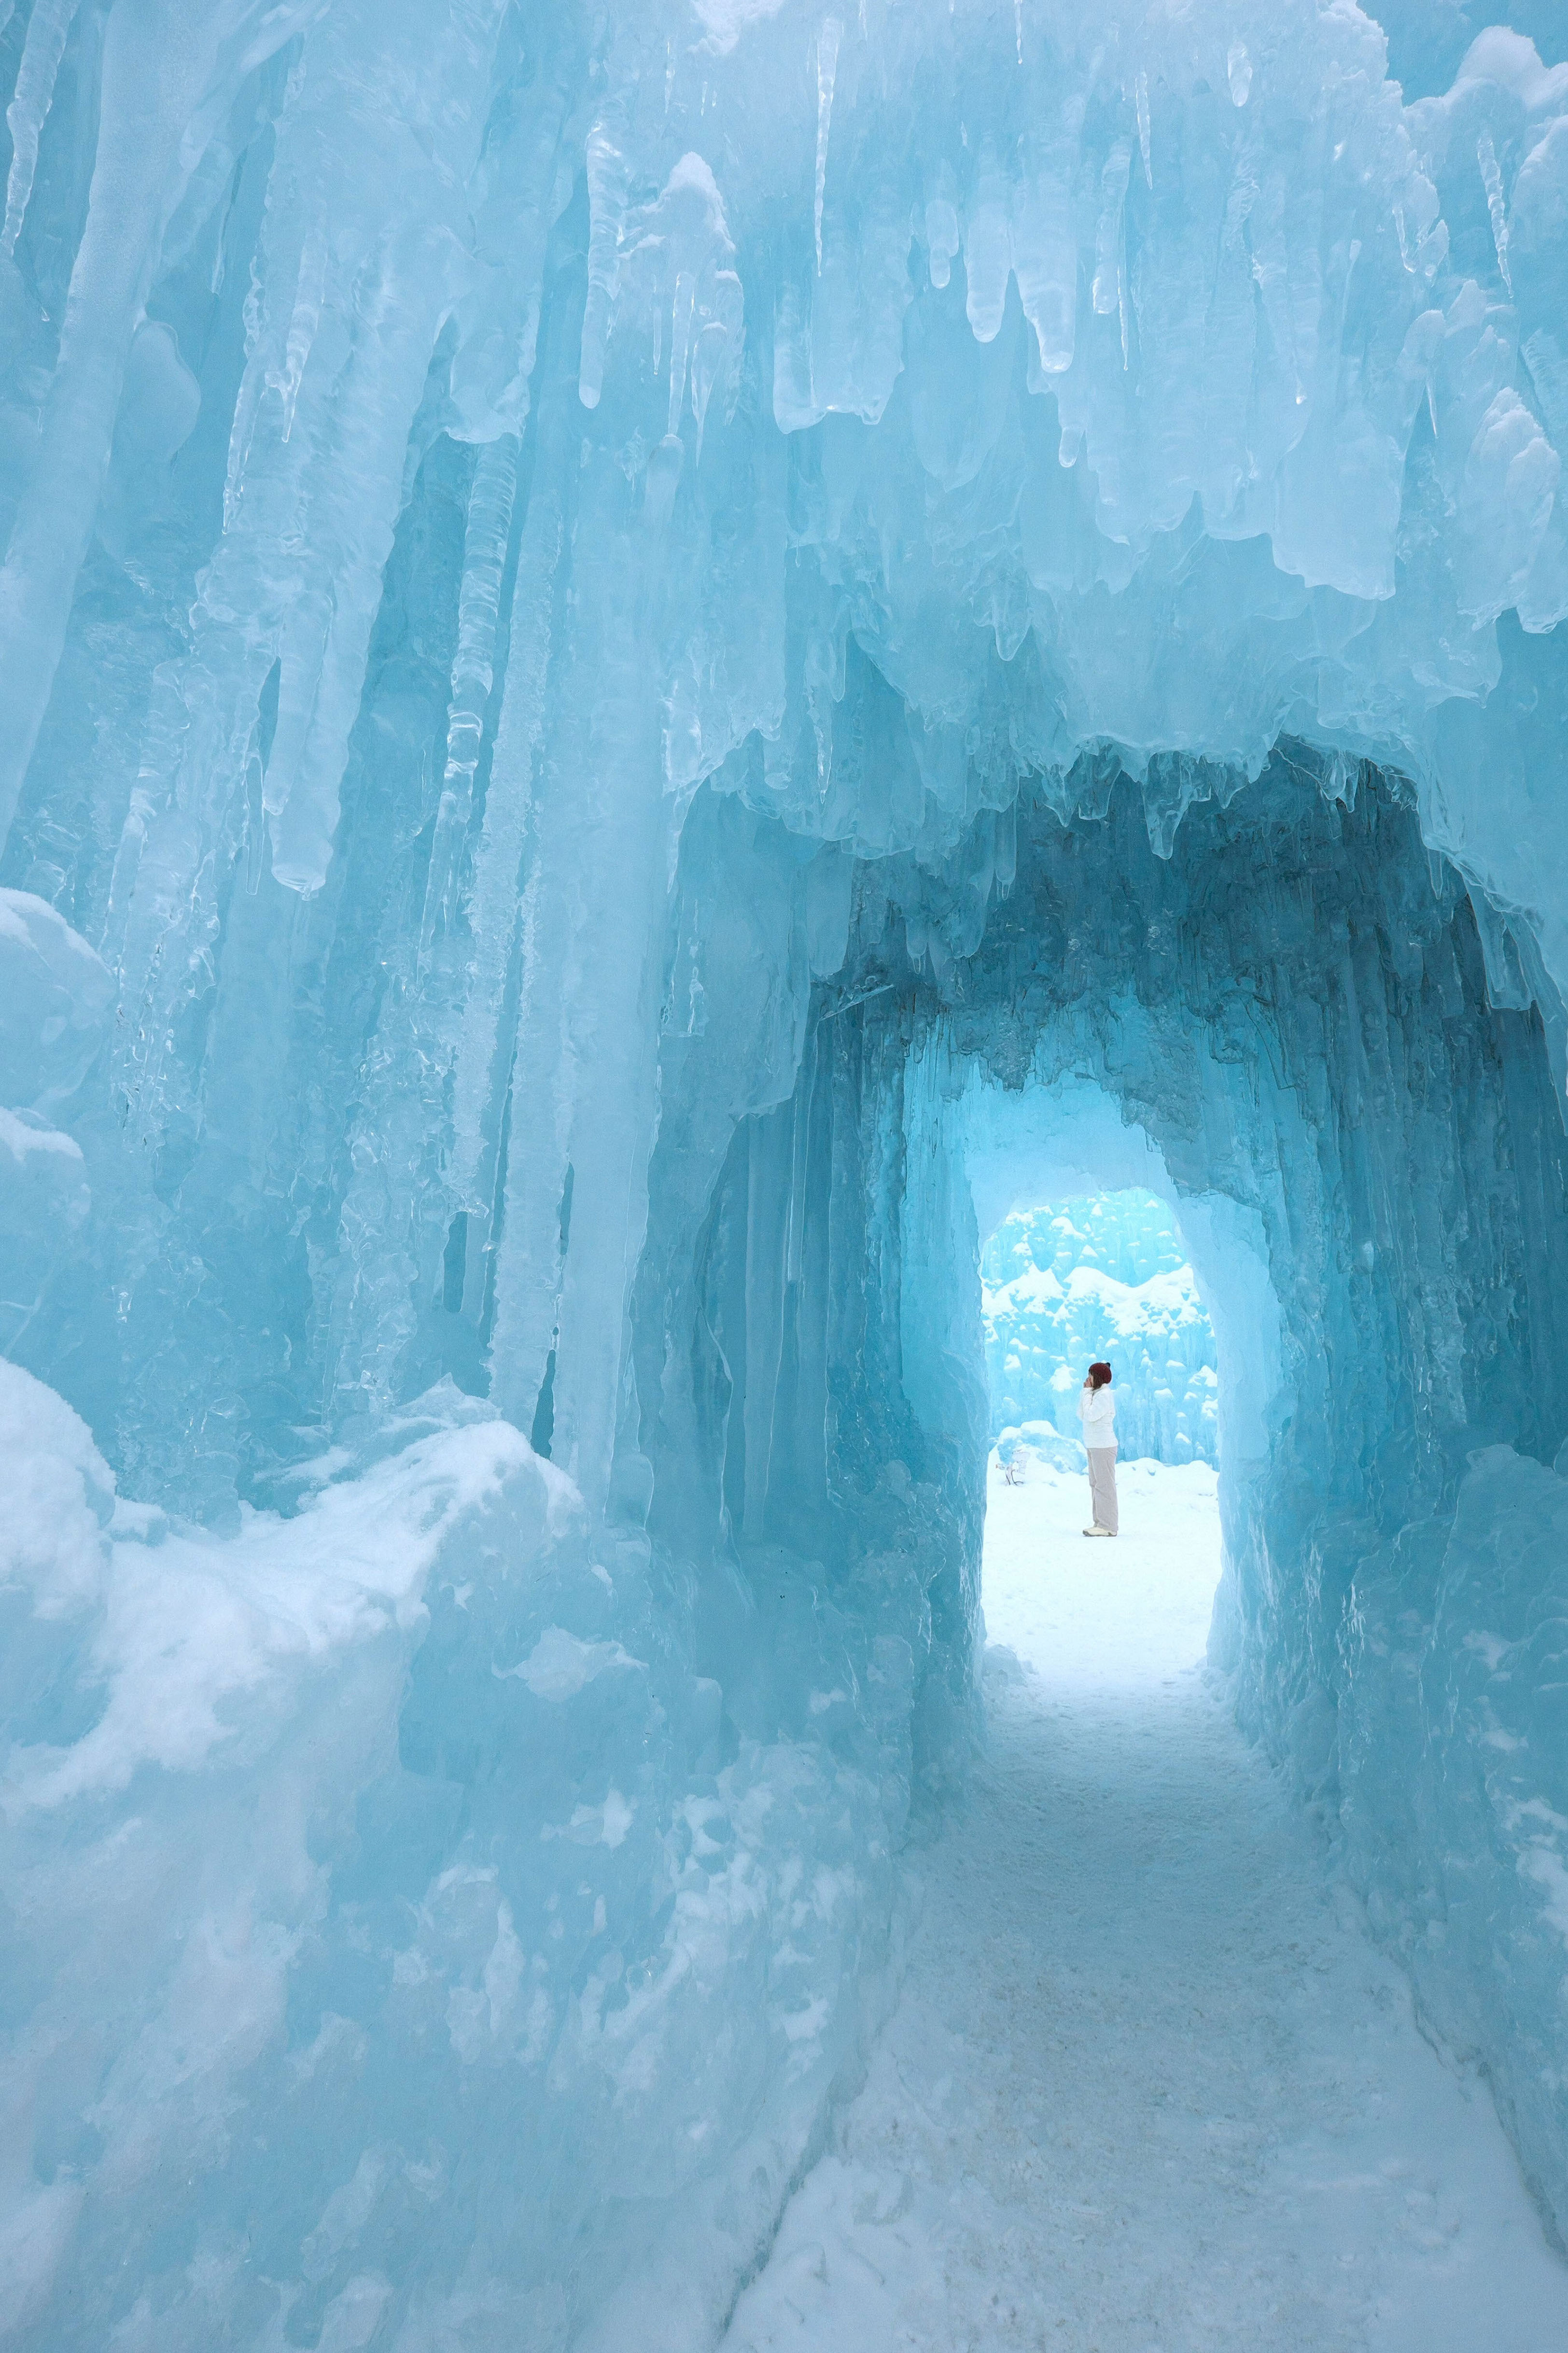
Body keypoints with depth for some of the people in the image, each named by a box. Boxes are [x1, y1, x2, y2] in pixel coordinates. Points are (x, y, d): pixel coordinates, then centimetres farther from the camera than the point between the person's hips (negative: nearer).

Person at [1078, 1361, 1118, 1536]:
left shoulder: (1105, 1395, -13)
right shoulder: (1096, 1393, 16)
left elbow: (1090, 1415, -20)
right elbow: (1081, 1416, 13)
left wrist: (1087, 1393, -11)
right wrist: (1085, 1392, 7)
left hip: (1103, 1446, -10)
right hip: (1094, 1446, 10)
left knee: (1104, 1485, -9)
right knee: (1096, 1485, 11)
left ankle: (1108, 1527, -7)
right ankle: (1100, 1524, 16)